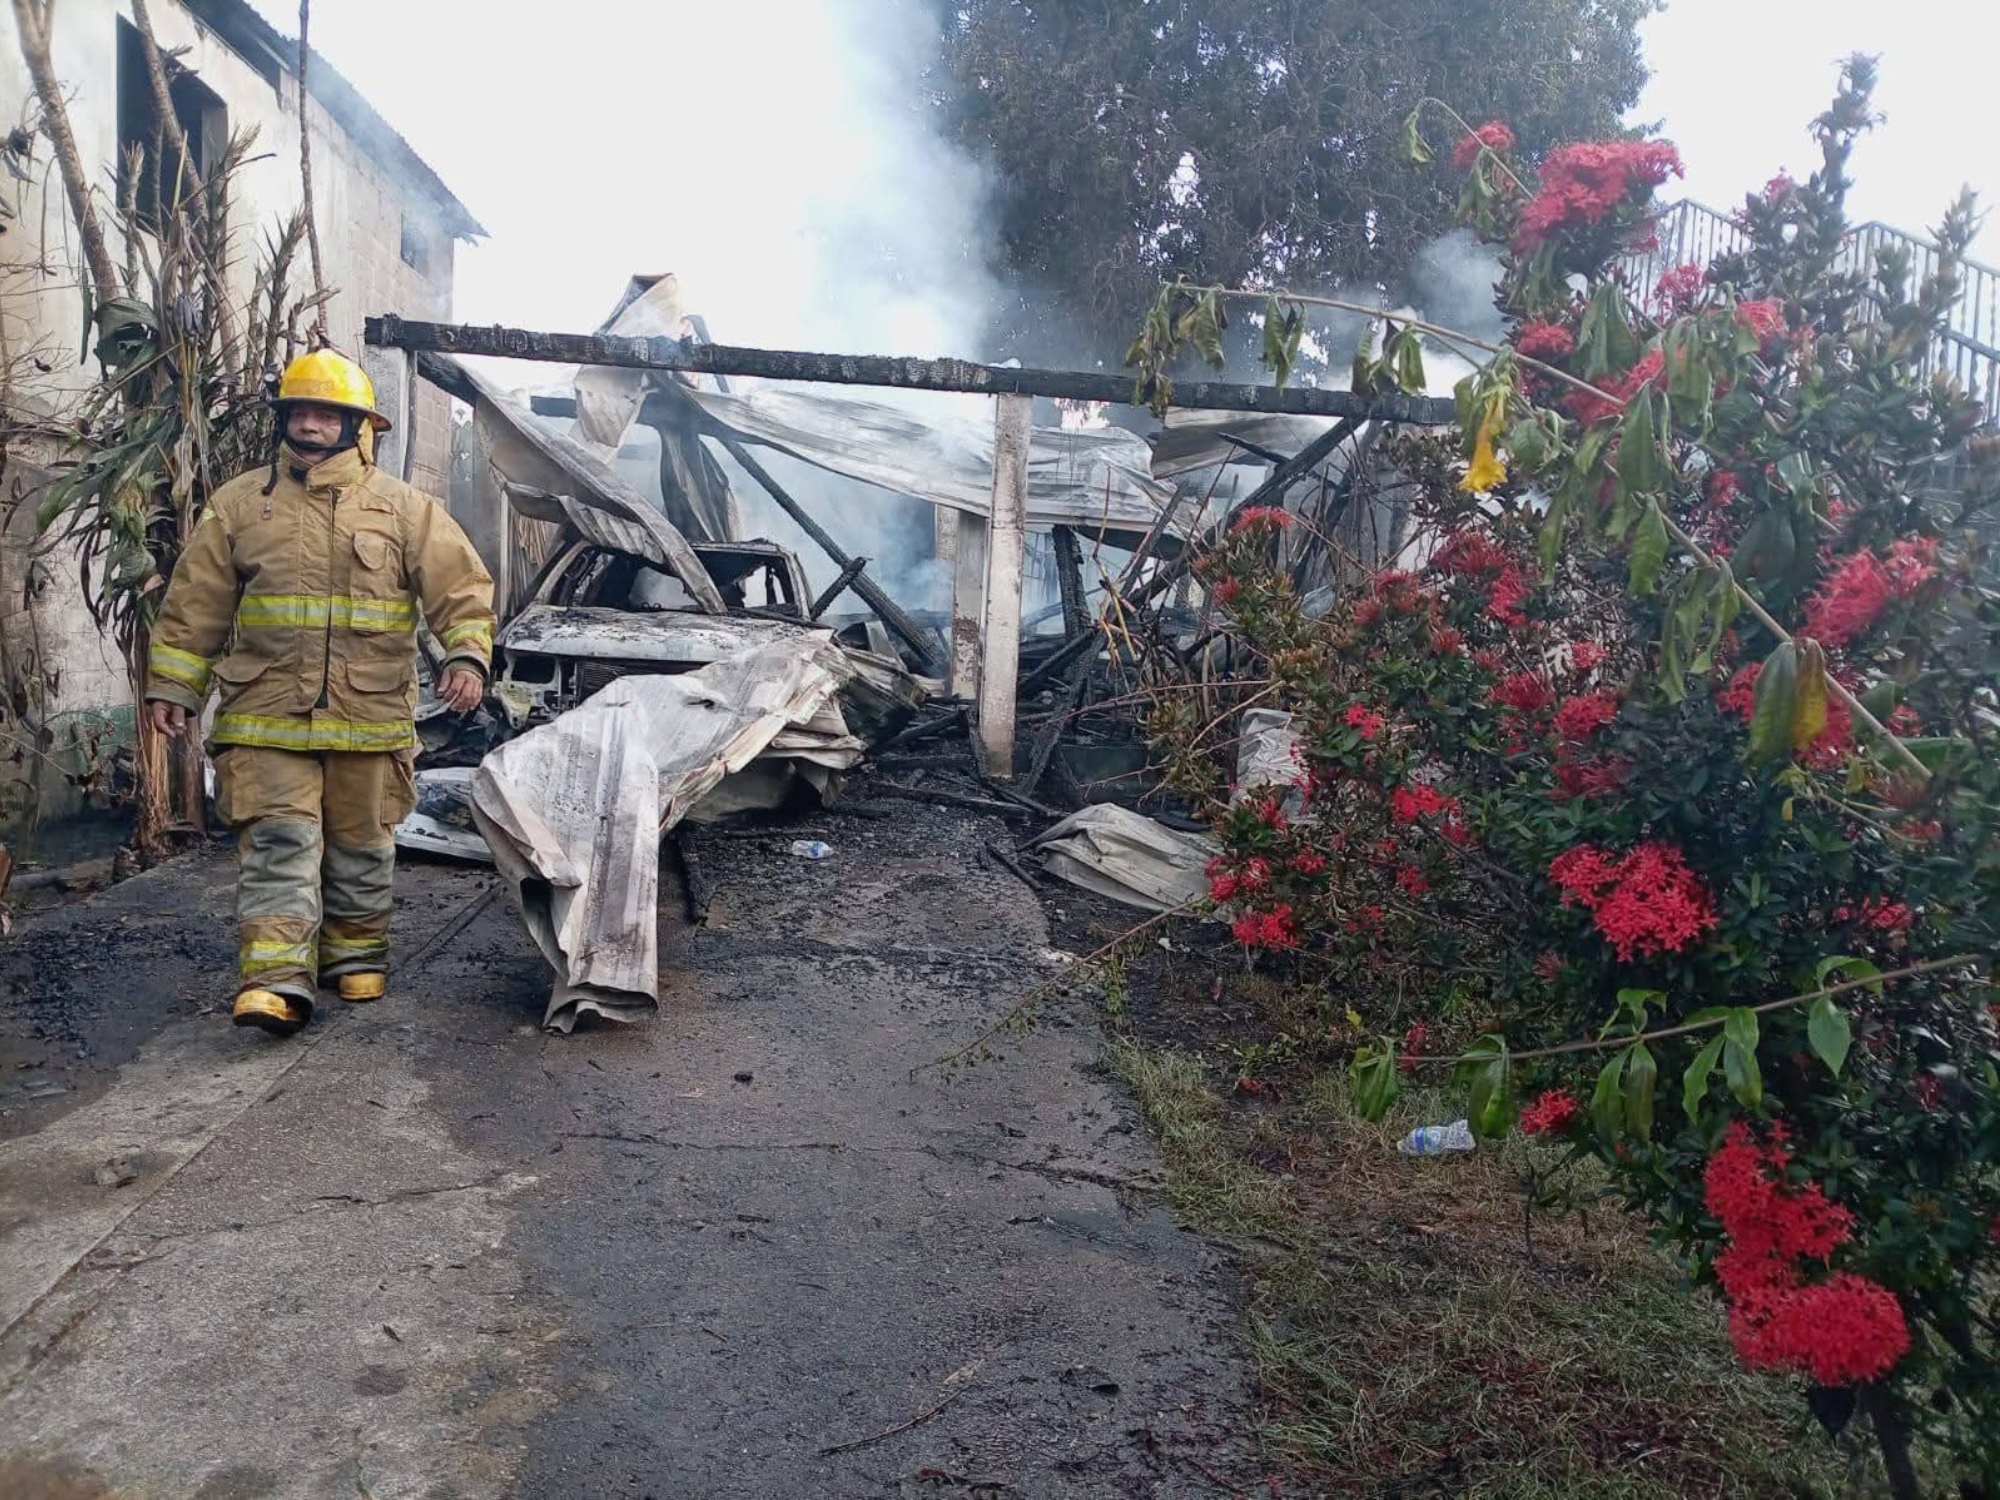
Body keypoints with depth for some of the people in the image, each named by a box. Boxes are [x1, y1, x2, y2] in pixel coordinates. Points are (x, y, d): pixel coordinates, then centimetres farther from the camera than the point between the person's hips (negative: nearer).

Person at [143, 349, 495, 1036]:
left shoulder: (402, 507, 3)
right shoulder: (239, 504, 7)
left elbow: (460, 585, -2)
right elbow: (195, 604, 10)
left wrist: (467, 654, -18)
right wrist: (172, 684, 8)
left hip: (370, 716, 0)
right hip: (266, 717, 0)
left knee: (362, 844, 11)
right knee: (278, 844, -8)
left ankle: (356, 955, 27)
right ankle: (276, 981, -11)